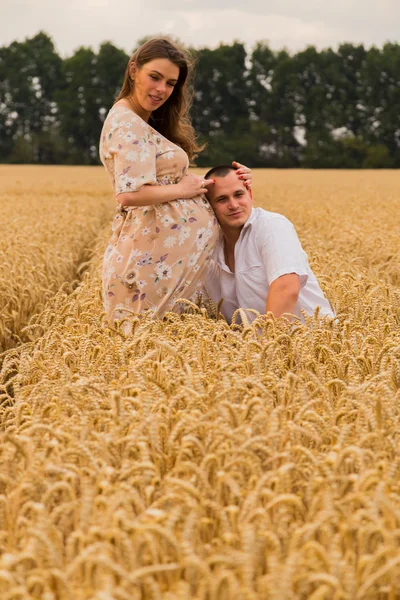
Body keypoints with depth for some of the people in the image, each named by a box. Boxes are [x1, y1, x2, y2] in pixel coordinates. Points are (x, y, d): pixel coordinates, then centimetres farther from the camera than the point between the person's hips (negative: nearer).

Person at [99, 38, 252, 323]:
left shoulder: (145, 123, 17)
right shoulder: (128, 125, -14)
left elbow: (162, 179, 13)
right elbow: (130, 195, -25)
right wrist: (181, 189, -12)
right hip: (156, 254, -10)